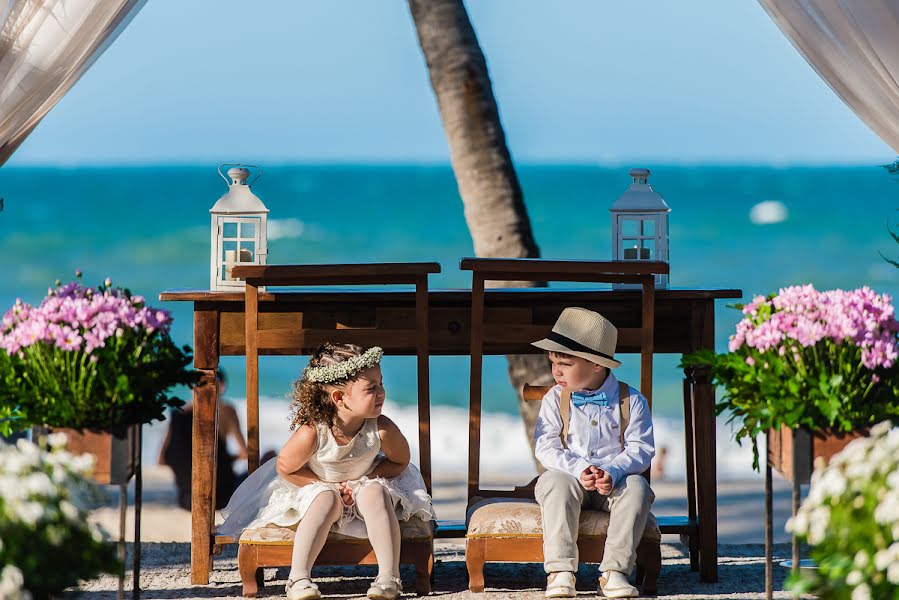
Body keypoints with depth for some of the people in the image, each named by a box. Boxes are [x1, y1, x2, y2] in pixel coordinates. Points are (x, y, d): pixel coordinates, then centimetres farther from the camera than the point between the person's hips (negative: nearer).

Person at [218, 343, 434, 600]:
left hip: (365, 484, 2)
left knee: (376, 493, -29)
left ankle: (389, 576, -32)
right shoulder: (311, 434, -33)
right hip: (318, 486, -2)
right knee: (326, 501, -33)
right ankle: (298, 578, -35)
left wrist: (363, 481, -18)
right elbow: (285, 469, -16)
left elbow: (399, 462, -5)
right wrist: (330, 485, -19)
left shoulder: (381, 430, -26)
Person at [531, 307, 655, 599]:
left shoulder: (630, 401, -4)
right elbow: (546, 447, -7)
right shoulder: (555, 399, 0)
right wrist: (579, 470, -25)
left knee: (636, 487, -31)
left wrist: (612, 472, -27)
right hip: (570, 477, 0)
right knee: (556, 483, -33)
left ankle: (614, 570, -30)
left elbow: (641, 449, -8)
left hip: (615, 481, 0)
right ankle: (560, 570, -36)